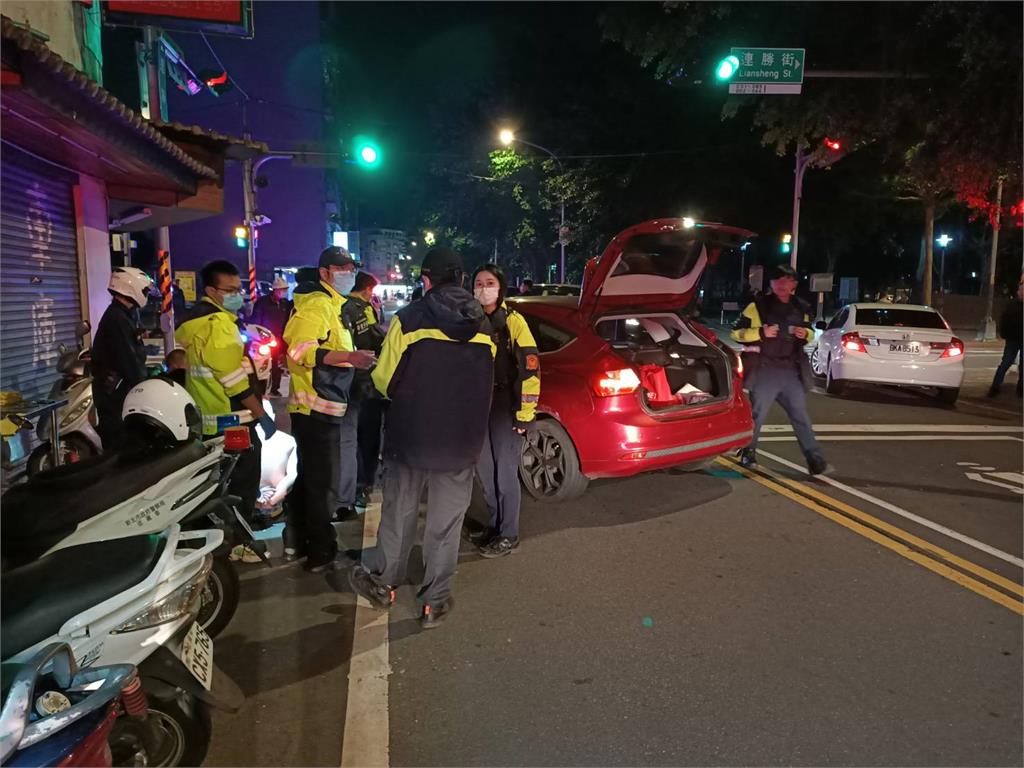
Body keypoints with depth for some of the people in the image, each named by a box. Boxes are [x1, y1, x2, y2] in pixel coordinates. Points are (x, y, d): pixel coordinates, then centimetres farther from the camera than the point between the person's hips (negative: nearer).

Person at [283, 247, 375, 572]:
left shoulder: (332, 303, 20)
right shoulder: (317, 303, -14)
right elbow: (301, 352, -27)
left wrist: (357, 356, 19)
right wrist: (350, 357, -33)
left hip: (322, 407, 11)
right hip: (317, 408, -11)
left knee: (309, 476, 18)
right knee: (322, 481, -3)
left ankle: (297, 541, 30)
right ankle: (321, 552, 7)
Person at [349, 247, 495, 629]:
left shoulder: (408, 320, -11)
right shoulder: (482, 327, 2)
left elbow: (385, 379, -7)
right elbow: (484, 384, 8)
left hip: (410, 435, -2)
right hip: (461, 440, 2)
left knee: (399, 512, 16)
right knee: (446, 521, 11)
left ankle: (382, 580, 32)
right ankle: (434, 600, 18)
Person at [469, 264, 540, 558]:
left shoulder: (513, 321, -9)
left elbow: (530, 368, -12)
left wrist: (525, 413, -14)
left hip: (505, 405, -6)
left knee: (505, 471, -1)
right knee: (484, 469, 13)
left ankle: (509, 535, 12)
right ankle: (495, 526, 29)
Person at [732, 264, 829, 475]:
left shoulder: (801, 308, 11)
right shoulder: (758, 306, -4)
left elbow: (809, 331, 26)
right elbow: (737, 332, -5)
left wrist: (806, 334, 1)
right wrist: (762, 333, -19)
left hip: (791, 371, 4)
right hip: (765, 370, -4)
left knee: (801, 415, 4)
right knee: (757, 414, 3)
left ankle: (814, 458, 5)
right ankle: (748, 452, 20)